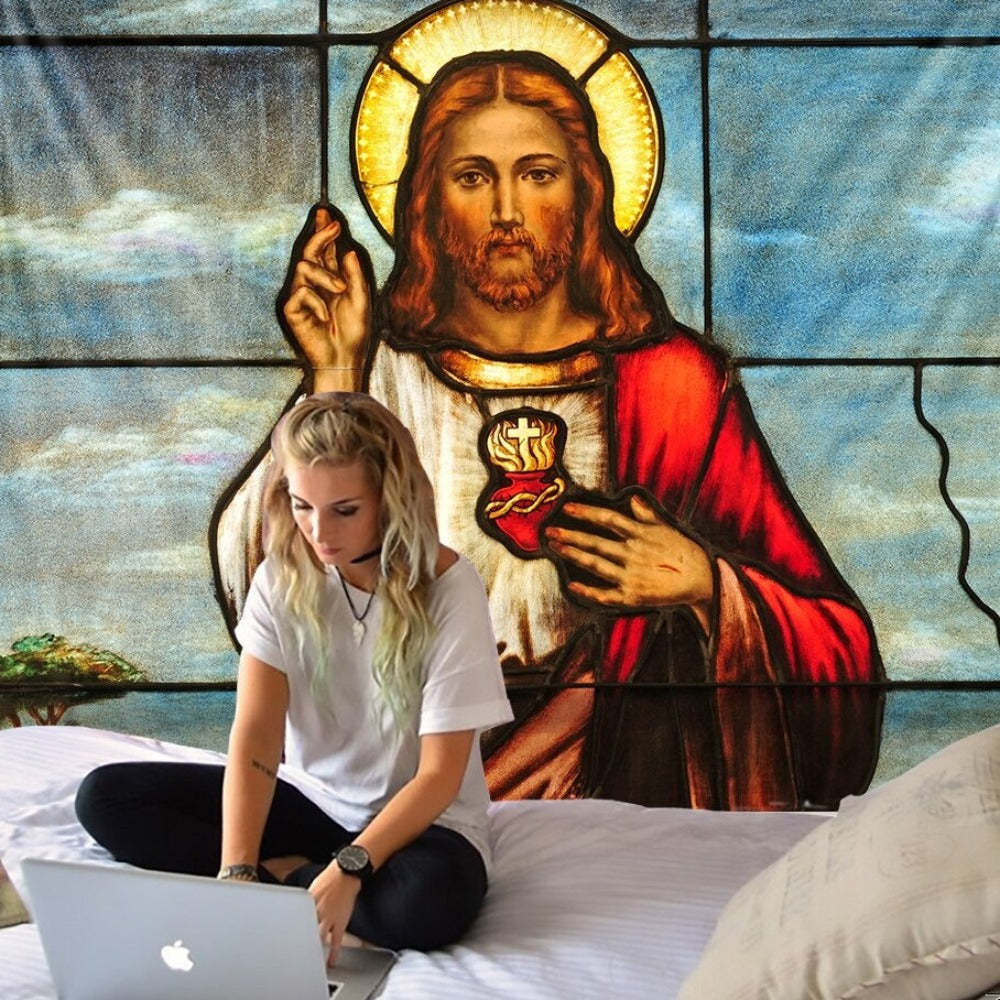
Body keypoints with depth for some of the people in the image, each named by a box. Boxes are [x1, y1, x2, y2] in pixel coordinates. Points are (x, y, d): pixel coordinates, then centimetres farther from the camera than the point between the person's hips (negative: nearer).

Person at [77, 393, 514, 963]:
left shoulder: (449, 588, -19)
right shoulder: (281, 580, -8)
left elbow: (440, 774, -19)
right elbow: (255, 739, -15)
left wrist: (348, 869, -32)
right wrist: (236, 871, -30)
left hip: (419, 818, -3)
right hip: (313, 801, 4)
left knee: (429, 900, -39)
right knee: (107, 797, -9)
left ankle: (279, 878, -13)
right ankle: (297, 877, -14)